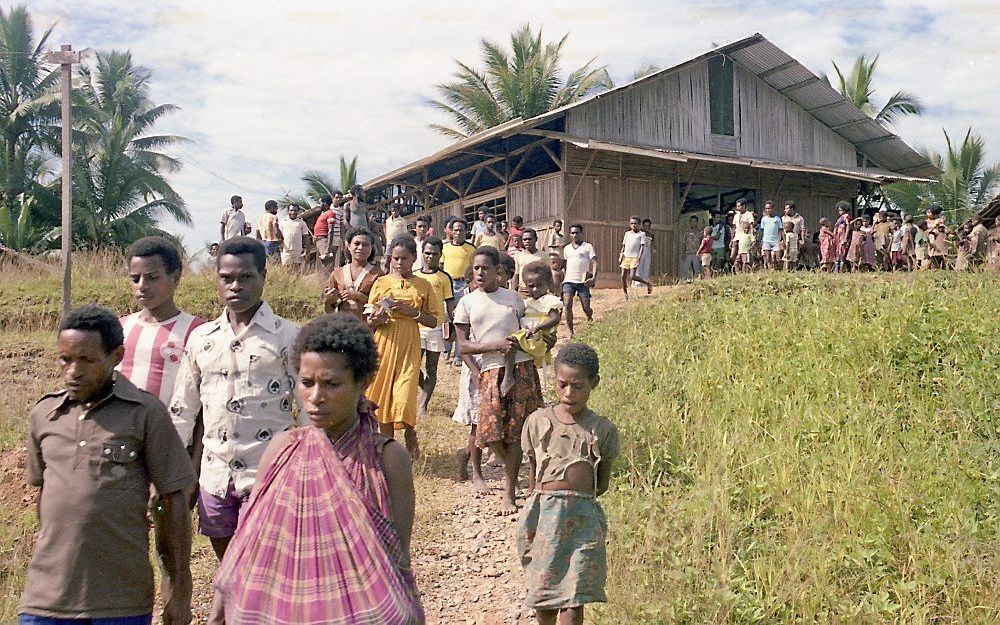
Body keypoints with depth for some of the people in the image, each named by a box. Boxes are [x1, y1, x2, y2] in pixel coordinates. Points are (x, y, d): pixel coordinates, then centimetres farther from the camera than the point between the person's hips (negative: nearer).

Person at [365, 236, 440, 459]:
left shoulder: (423, 286, 4)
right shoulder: (381, 283, 6)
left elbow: (434, 321, 3)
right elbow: (369, 321, 9)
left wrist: (412, 312, -11)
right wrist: (375, 320, -14)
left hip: (409, 348, -2)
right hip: (384, 344, 2)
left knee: (404, 397, -12)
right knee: (382, 396, 4)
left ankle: (410, 435, 17)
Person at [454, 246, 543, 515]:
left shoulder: (513, 298, 10)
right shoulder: (467, 303, 6)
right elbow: (463, 346, 1)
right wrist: (497, 346, -11)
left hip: (522, 367, 1)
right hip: (491, 370, -1)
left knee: (516, 431, -3)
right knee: (491, 431, -10)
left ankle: (509, 492, 6)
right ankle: (512, 468, 21)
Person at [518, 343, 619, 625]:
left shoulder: (602, 430, 3)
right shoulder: (537, 422, 5)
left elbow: (603, 483, 12)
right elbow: (533, 474, 13)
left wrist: (578, 496, 5)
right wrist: (545, 499, 9)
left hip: (583, 516, -1)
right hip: (544, 513, 1)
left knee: (574, 595, -3)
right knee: (543, 590, 10)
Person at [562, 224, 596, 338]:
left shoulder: (588, 247, 6)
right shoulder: (566, 248, 18)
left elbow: (594, 263, -3)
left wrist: (593, 277, -17)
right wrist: (563, 277, 17)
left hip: (583, 282, -3)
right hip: (568, 281, 3)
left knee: (586, 308, -1)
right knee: (567, 305, -13)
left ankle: (590, 319, 34)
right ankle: (570, 332, -8)